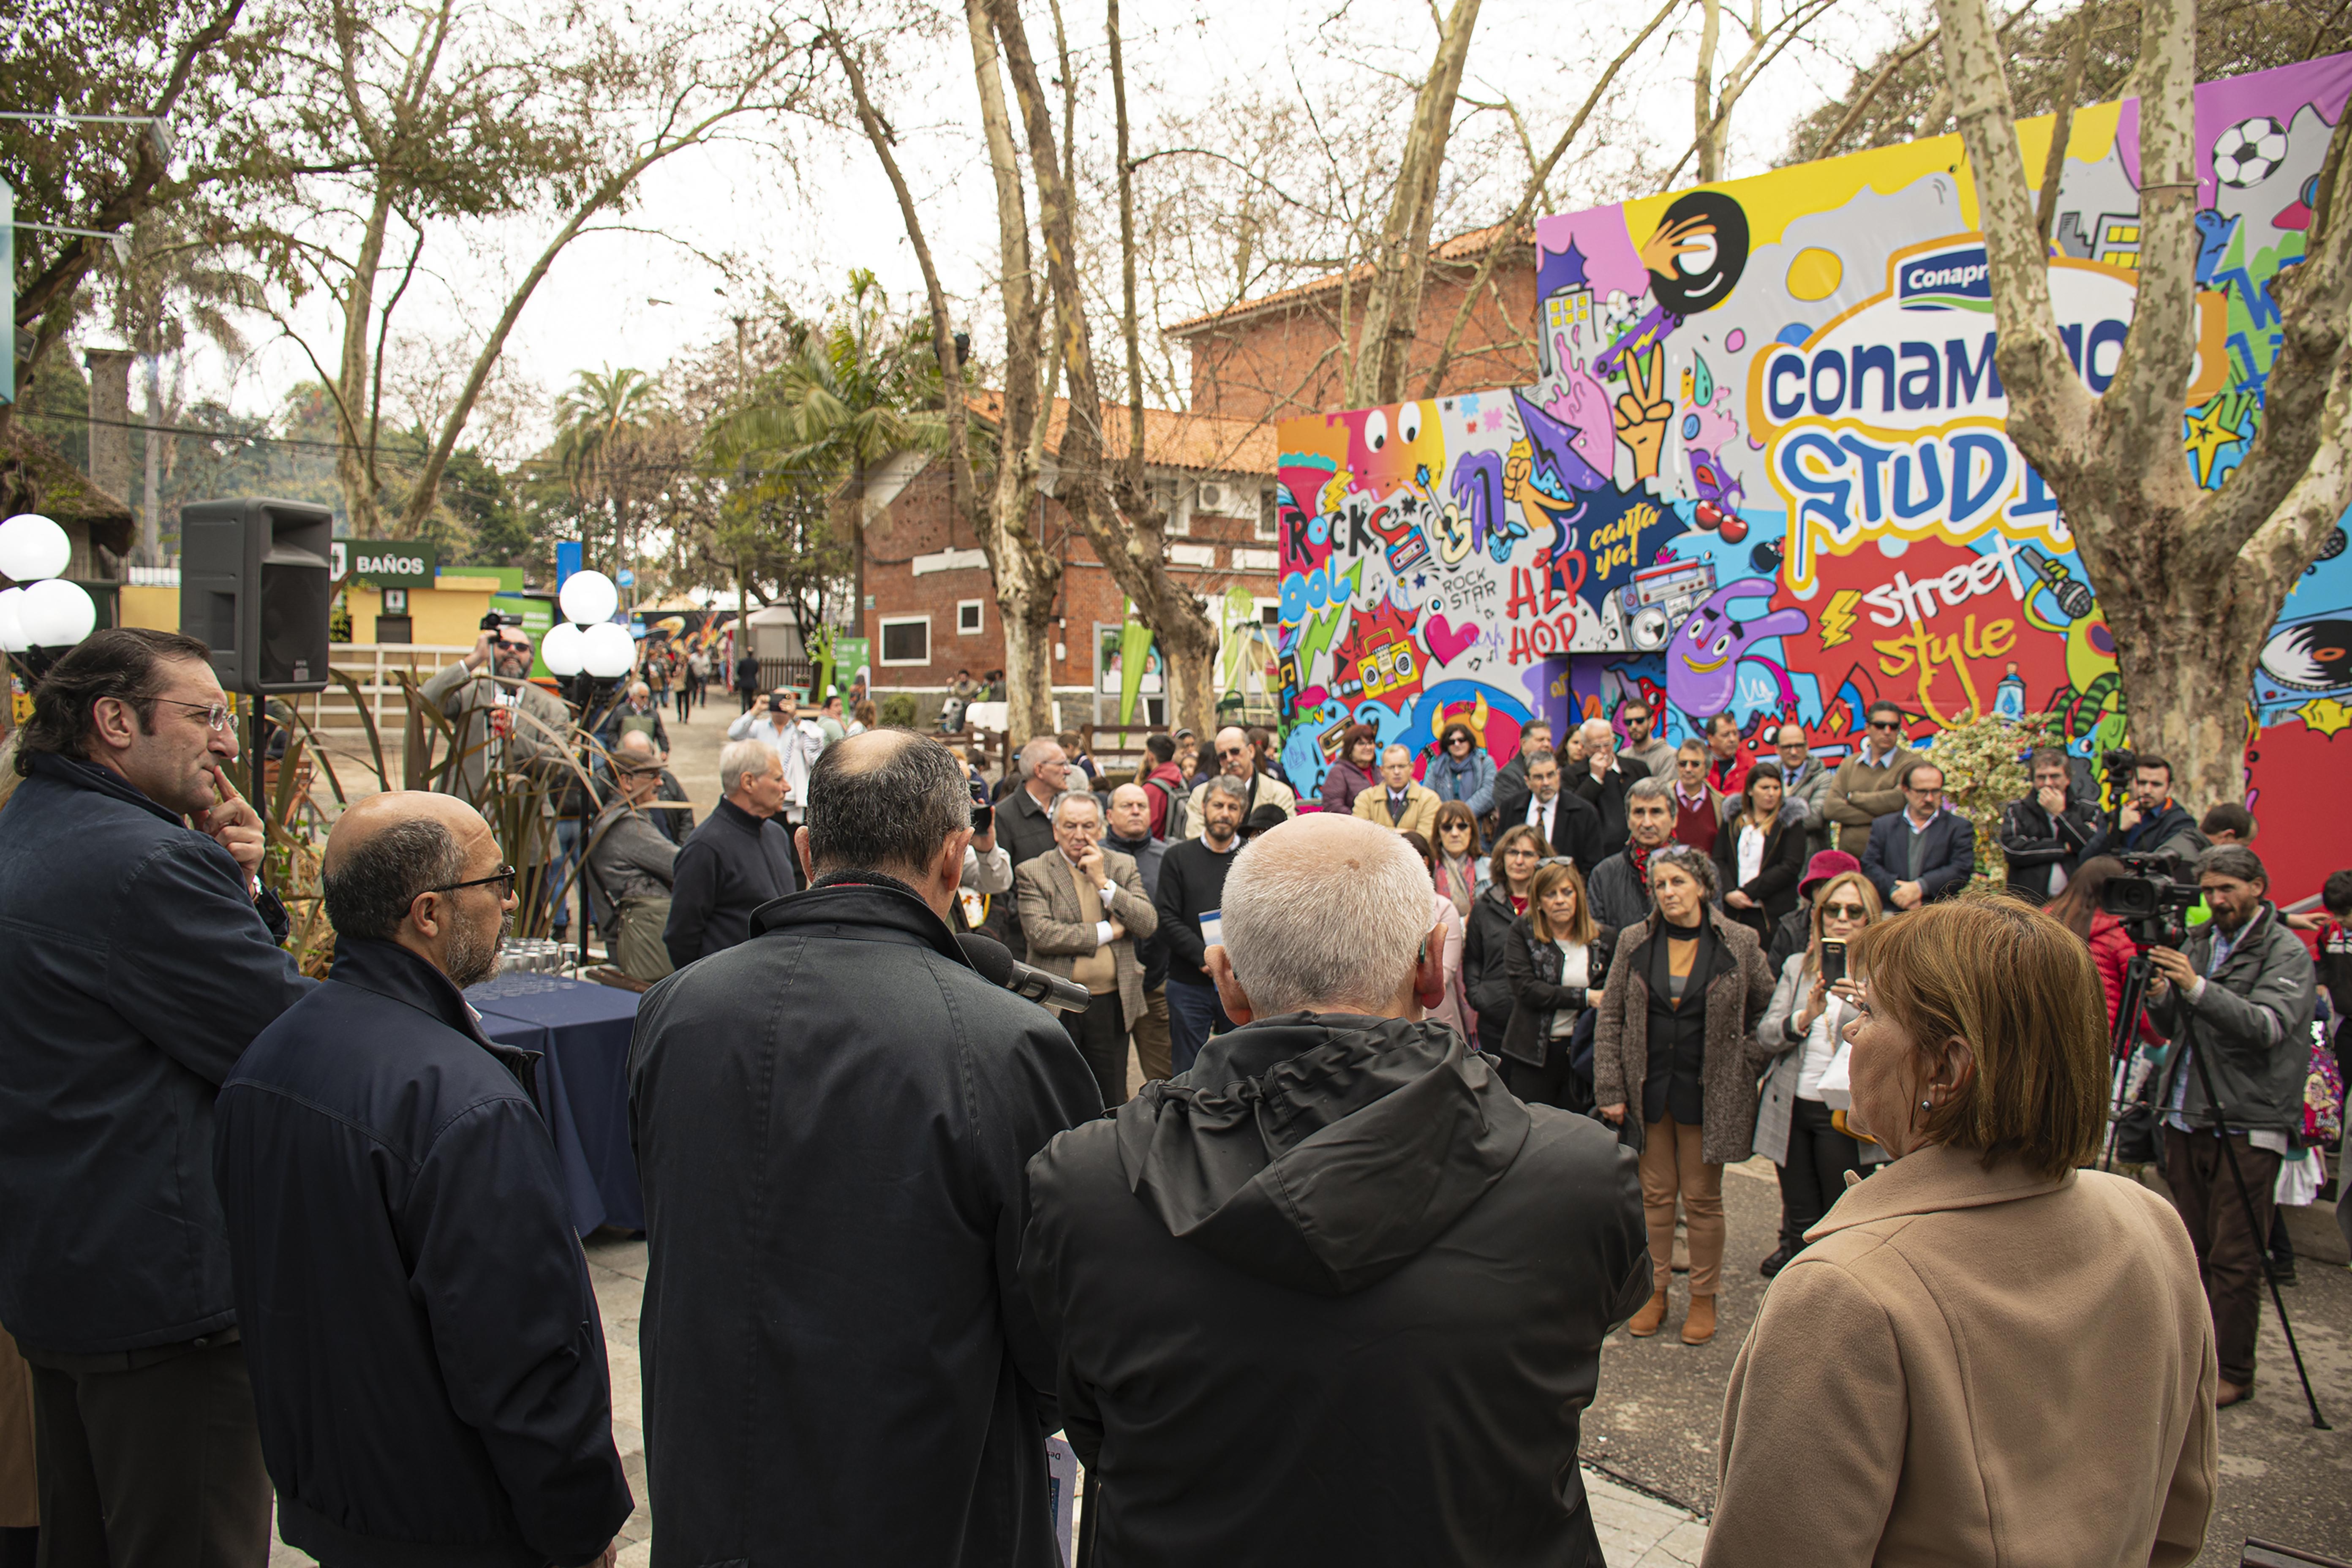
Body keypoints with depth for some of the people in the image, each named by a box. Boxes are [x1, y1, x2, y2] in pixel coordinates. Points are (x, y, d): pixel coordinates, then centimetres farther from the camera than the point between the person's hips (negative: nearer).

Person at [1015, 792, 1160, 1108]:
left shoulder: (1123, 867, 8)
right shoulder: (1032, 872, -2)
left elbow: (1149, 925, -4)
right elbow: (1041, 934, -15)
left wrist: (1103, 882, -11)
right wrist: (1106, 931, -10)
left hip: (1112, 1005, 2)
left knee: (1112, 1104, 9)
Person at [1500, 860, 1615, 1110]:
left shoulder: (1605, 939, 4)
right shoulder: (1522, 932, 0)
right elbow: (1524, 988, -10)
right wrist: (1584, 997, -15)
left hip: (1583, 1052, 1)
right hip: (1533, 1053, -1)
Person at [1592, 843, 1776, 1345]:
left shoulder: (1739, 943, -4)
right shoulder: (1634, 942, 0)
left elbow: (1767, 1011, 7)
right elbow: (1609, 1017, 2)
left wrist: (1743, 1062, 1)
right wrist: (1610, 1090, -3)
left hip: (1708, 1091, -2)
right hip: (1648, 1088, 2)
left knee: (1702, 1199, 7)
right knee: (1655, 1193, 10)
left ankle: (1704, 1298, 22)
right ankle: (1655, 1291, 23)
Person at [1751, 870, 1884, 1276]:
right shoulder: (1798, 967, 8)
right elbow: (1766, 1034, -1)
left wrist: (1867, 1006, -32)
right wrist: (1804, 1018, -20)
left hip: (1844, 1111, -3)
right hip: (1791, 1107, 3)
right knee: (1801, 1220, 12)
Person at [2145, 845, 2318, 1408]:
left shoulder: (2286, 951, -6)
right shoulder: (2197, 941, 12)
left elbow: (2268, 1026, -21)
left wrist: (2198, 988, -32)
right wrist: (2160, 999, -8)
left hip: (2247, 1125, -6)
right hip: (2186, 1118, 6)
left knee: (2234, 1258, -2)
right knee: (2192, 1250, 12)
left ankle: (2233, 1371, 8)